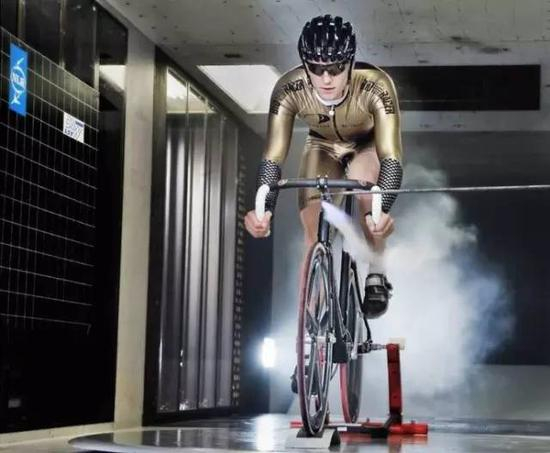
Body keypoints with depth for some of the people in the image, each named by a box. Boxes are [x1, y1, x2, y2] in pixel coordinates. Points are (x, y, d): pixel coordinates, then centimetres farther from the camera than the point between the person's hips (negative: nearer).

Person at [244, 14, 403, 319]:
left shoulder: (375, 86, -39)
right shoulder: (289, 90, -34)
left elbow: (391, 156, -44)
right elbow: (273, 157, -35)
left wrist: (382, 210, -60)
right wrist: (263, 209, -51)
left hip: (368, 147, -2)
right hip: (323, 148, 2)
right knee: (314, 239, -11)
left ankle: (377, 275, -14)